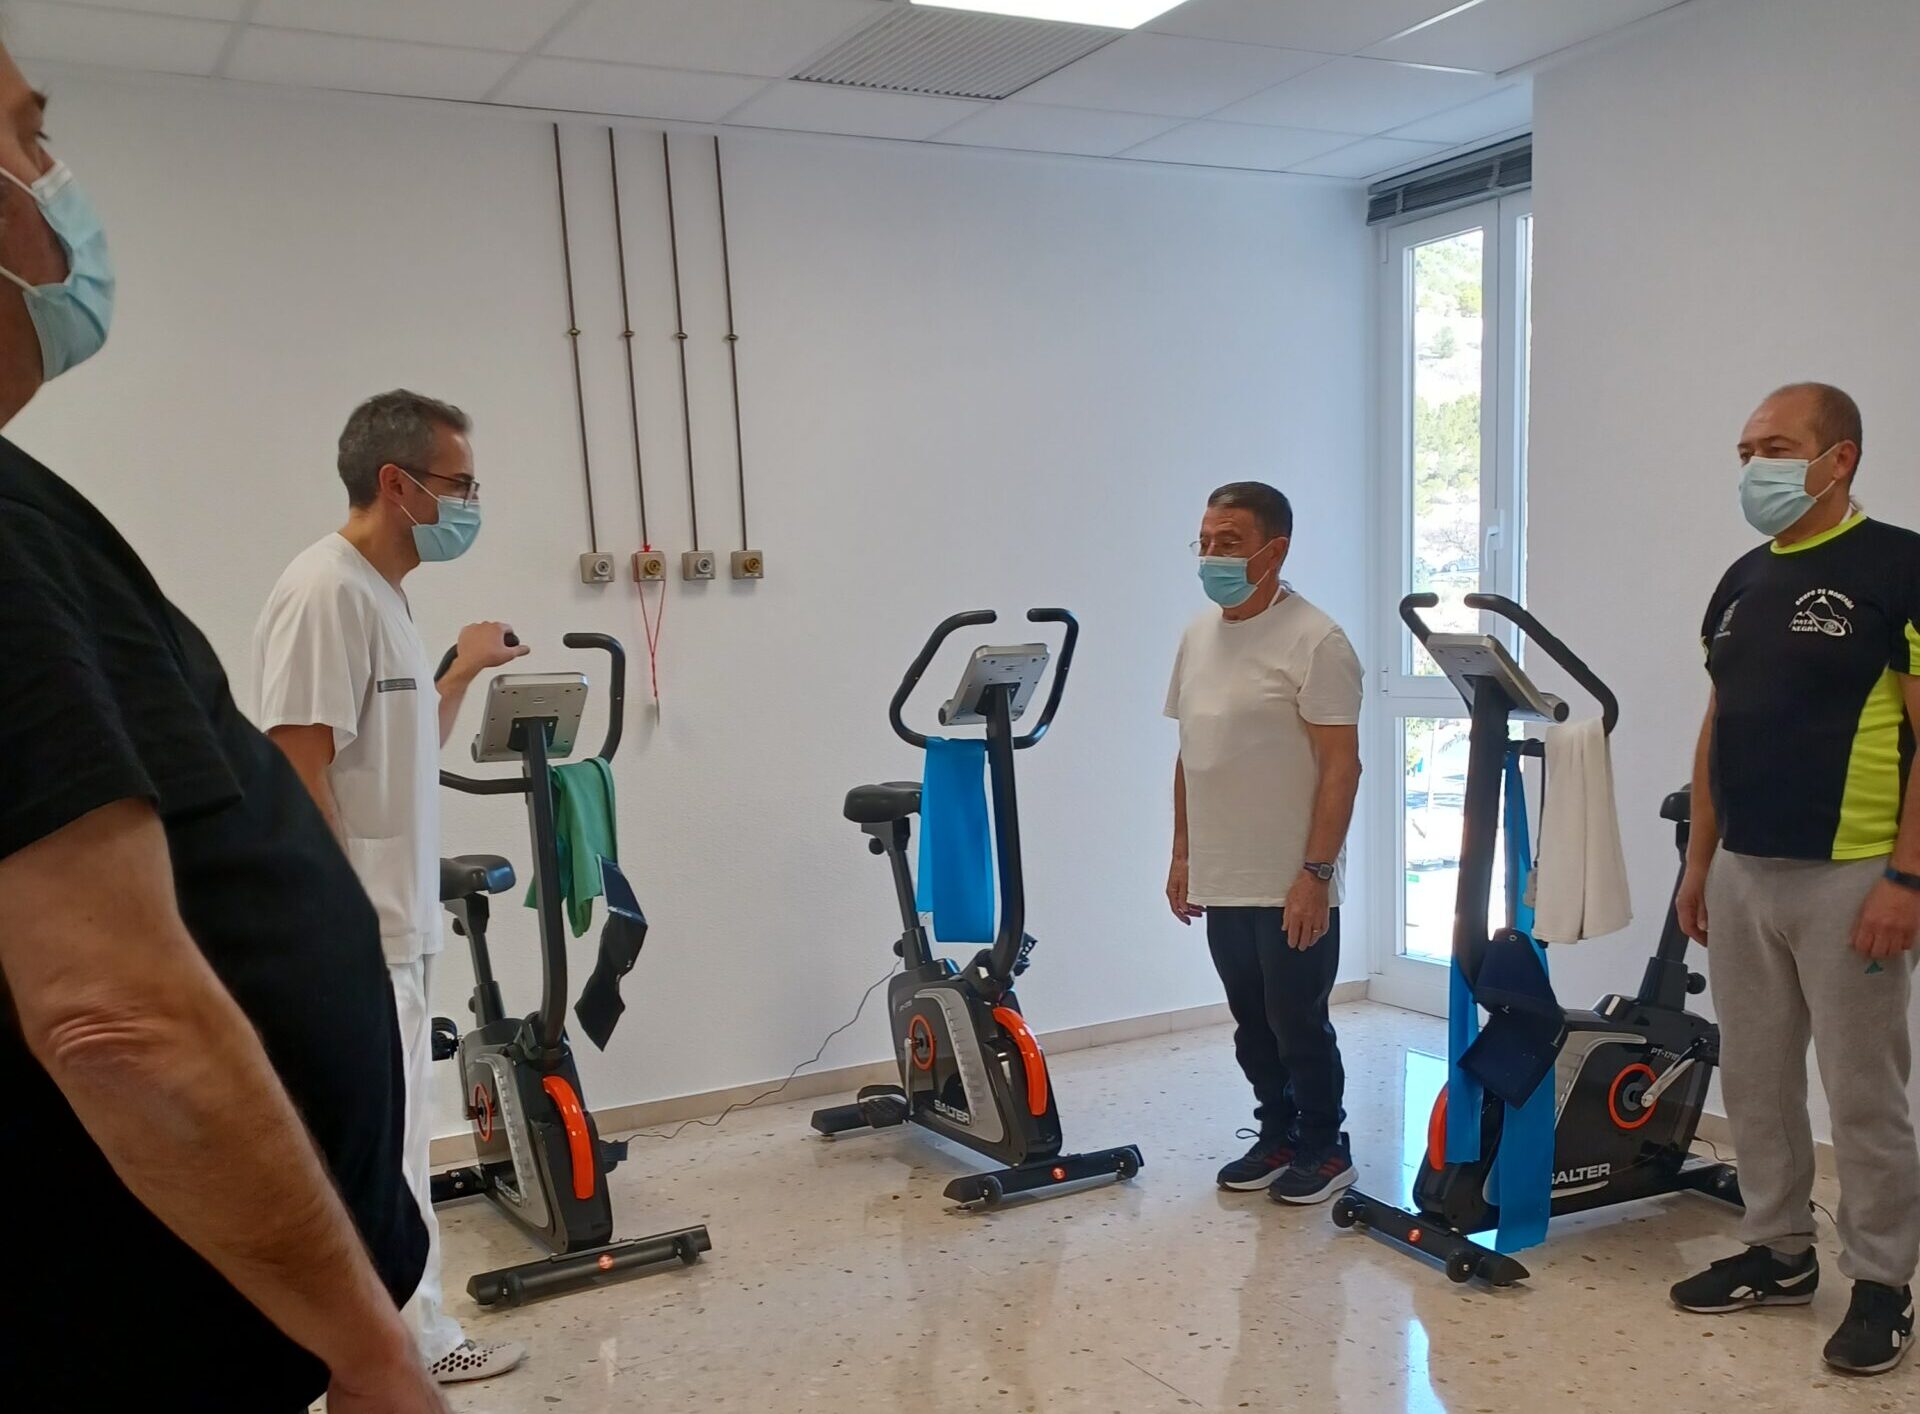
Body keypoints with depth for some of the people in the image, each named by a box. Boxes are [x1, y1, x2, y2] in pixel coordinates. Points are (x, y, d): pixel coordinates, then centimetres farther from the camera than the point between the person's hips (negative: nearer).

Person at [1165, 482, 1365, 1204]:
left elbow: (1340, 765, -16)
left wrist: (1316, 874, -20)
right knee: (1254, 1024, 16)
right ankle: (1277, 1137, 32)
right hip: (1221, 882, 7)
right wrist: (1183, 854, 14)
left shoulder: (1315, 642, -13)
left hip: (1291, 888, -7)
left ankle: (1324, 1149, 22)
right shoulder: (1198, 636, 9)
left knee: (1299, 1024, 5)